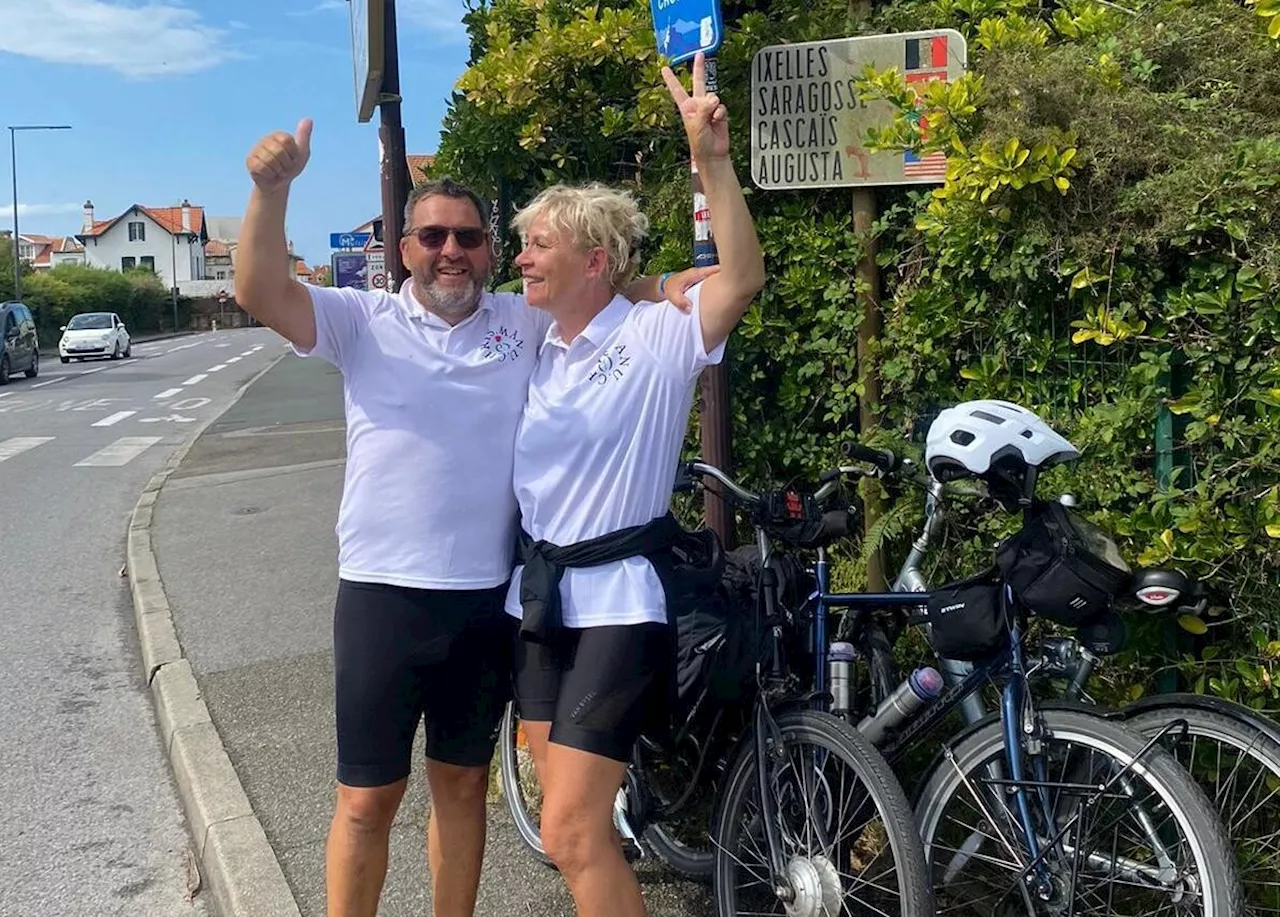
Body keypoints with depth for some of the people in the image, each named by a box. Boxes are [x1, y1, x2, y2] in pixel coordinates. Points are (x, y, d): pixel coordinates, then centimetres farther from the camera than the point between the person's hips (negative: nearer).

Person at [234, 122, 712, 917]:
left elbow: (599, 291, 11)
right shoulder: (365, 324, -2)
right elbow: (261, 294, -15)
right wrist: (271, 190, -30)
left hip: (488, 599, 3)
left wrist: (667, 287, -10)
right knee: (367, 799, 7)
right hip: (383, 594, -2)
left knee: (462, 784, 18)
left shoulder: (526, 322, 5)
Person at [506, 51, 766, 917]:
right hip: (541, 597, 7)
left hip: (618, 603, -7)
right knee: (576, 825, 15)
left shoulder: (657, 336, -11)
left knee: (571, 833, -8)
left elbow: (744, 277, -27)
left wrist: (713, 159, -35)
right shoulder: (535, 352, 9)